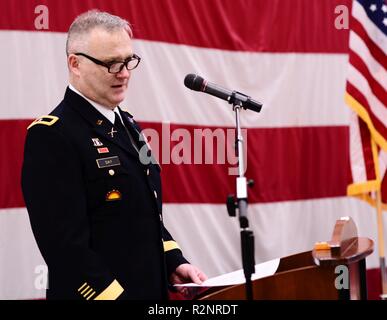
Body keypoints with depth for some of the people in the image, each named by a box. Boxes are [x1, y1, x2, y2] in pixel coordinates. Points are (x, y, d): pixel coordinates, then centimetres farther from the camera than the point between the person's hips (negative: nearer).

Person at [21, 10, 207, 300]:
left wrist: (174, 262, 5)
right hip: (104, 293, -8)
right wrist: (115, 295, -23)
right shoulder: (51, 135, -16)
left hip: (153, 288, 8)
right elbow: (66, 244, -22)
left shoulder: (126, 124, 11)